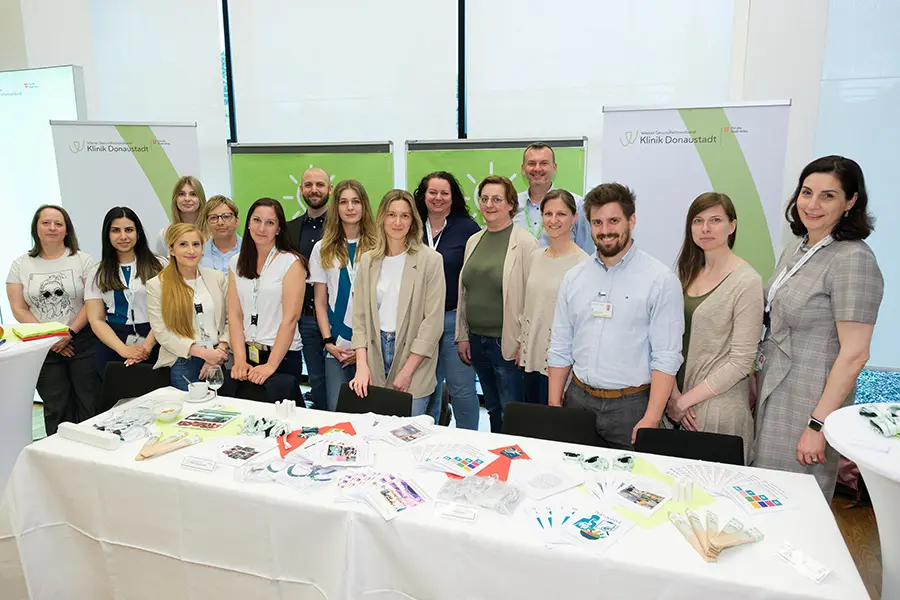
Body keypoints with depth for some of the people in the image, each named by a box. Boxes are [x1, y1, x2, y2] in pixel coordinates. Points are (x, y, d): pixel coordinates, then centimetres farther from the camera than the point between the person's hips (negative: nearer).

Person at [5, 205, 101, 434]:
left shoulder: (82, 260, 2)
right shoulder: (20, 265, 8)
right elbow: (19, 309, 3)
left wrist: (69, 333, -14)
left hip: (82, 342, -2)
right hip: (43, 347, 2)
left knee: (89, 405, -1)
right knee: (56, 410, 7)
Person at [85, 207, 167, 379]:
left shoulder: (159, 266, 3)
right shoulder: (98, 274, 10)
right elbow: (96, 320, 3)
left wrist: (147, 346, -15)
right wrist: (124, 350, -12)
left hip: (154, 347, -2)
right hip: (113, 349, 2)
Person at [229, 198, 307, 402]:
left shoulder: (291, 263, -8)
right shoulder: (237, 263, 6)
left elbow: (290, 318, -13)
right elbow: (235, 314, 2)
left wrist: (270, 365, -17)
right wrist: (240, 360, -8)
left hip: (282, 357, -4)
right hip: (246, 355, 4)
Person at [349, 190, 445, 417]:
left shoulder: (430, 260, -7)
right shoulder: (368, 261, 6)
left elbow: (433, 320, -9)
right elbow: (360, 316, 6)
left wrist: (407, 371, -12)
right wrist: (362, 365, -5)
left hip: (413, 357, -3)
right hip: (375, 352, 3)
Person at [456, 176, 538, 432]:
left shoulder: (525, 243, -9)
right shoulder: (473, 241, 10)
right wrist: (462, 335, 12)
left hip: (508, 343, -6)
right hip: (477, 340, 6)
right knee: (493, 410, 18)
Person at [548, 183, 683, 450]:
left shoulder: (661, 280, -6)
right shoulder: (574, 278, 7)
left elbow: (667, 357, -10)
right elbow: (560, 349, 9)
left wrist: (651, 420, -17)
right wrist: (554, 407, 2)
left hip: (630, 406, -3)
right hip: (578, 399, 4)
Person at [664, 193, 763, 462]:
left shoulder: (747, 281, -12)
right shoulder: (688, 273, 6)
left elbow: (740, 362, -15)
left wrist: (685, 400, -12)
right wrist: (674, 395, -8)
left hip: (719, 408, -5)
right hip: (677, 404, 5)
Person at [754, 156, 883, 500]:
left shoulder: (852, 259, -17)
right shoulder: (795, 249, 8)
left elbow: (854, 354, -19)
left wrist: (818, 425, -19)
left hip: (809, 400, -7)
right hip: (773, 389, 8)